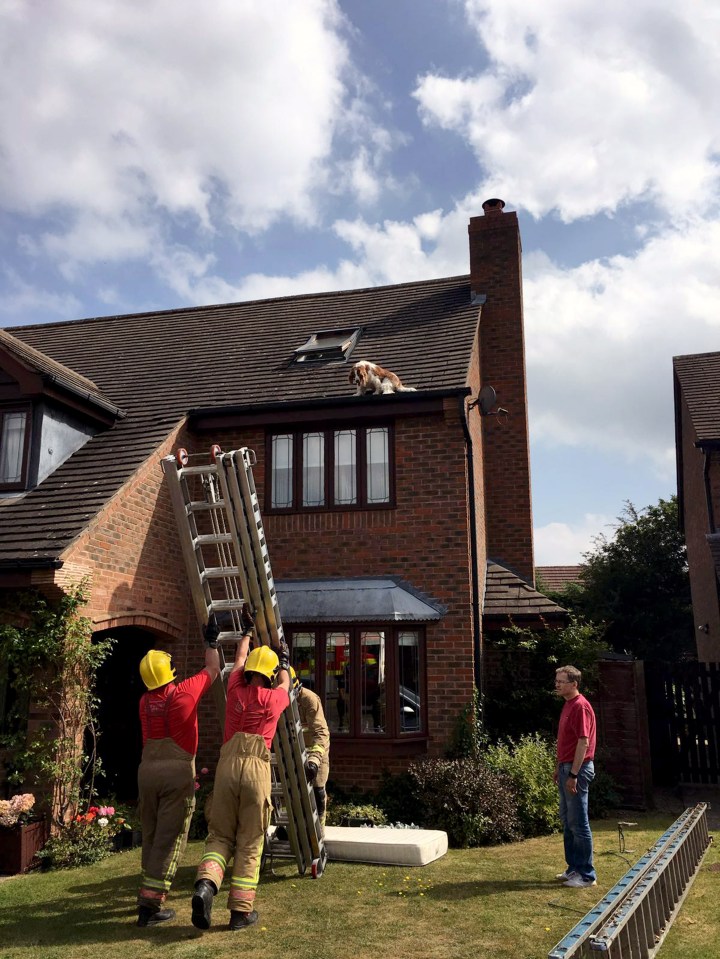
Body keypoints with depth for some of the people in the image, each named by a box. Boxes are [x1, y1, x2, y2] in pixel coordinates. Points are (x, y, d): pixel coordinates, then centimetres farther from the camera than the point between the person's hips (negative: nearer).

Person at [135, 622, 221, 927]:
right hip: (177, 772, -5)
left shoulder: (144, 701, 6)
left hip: (147, 770, 5)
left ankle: (149, 895, 27)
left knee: (151, 836, 17)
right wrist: (211, 642, 24)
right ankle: (150, 905, -1)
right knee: (169, 839, 0)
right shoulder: (185, 692, -7)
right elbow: (212, 670, 10)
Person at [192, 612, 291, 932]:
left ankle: (205, 885, -16)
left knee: (220, 835, 10)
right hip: (256, 768, -2)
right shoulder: (274, 698, 6)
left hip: (228, 765, 2)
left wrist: (248, 630, 46)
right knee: (250, 842, 6)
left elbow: (240, 660, 31)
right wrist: (284, 658, 47)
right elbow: (285, 684, 31)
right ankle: (241, 911, 6)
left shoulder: (236, 690, 12)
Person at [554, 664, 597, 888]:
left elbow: (584, 742, -21)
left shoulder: (580, 706, -17)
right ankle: (574, 867, 25)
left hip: (577, 770, -10)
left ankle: (587, 875, 5)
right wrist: (560, 768, 20)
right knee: (567, 820, 16)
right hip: (566, 768, 10)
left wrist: (573, 774, -22)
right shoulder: (568, 704, 13)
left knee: (579, 823, -3)